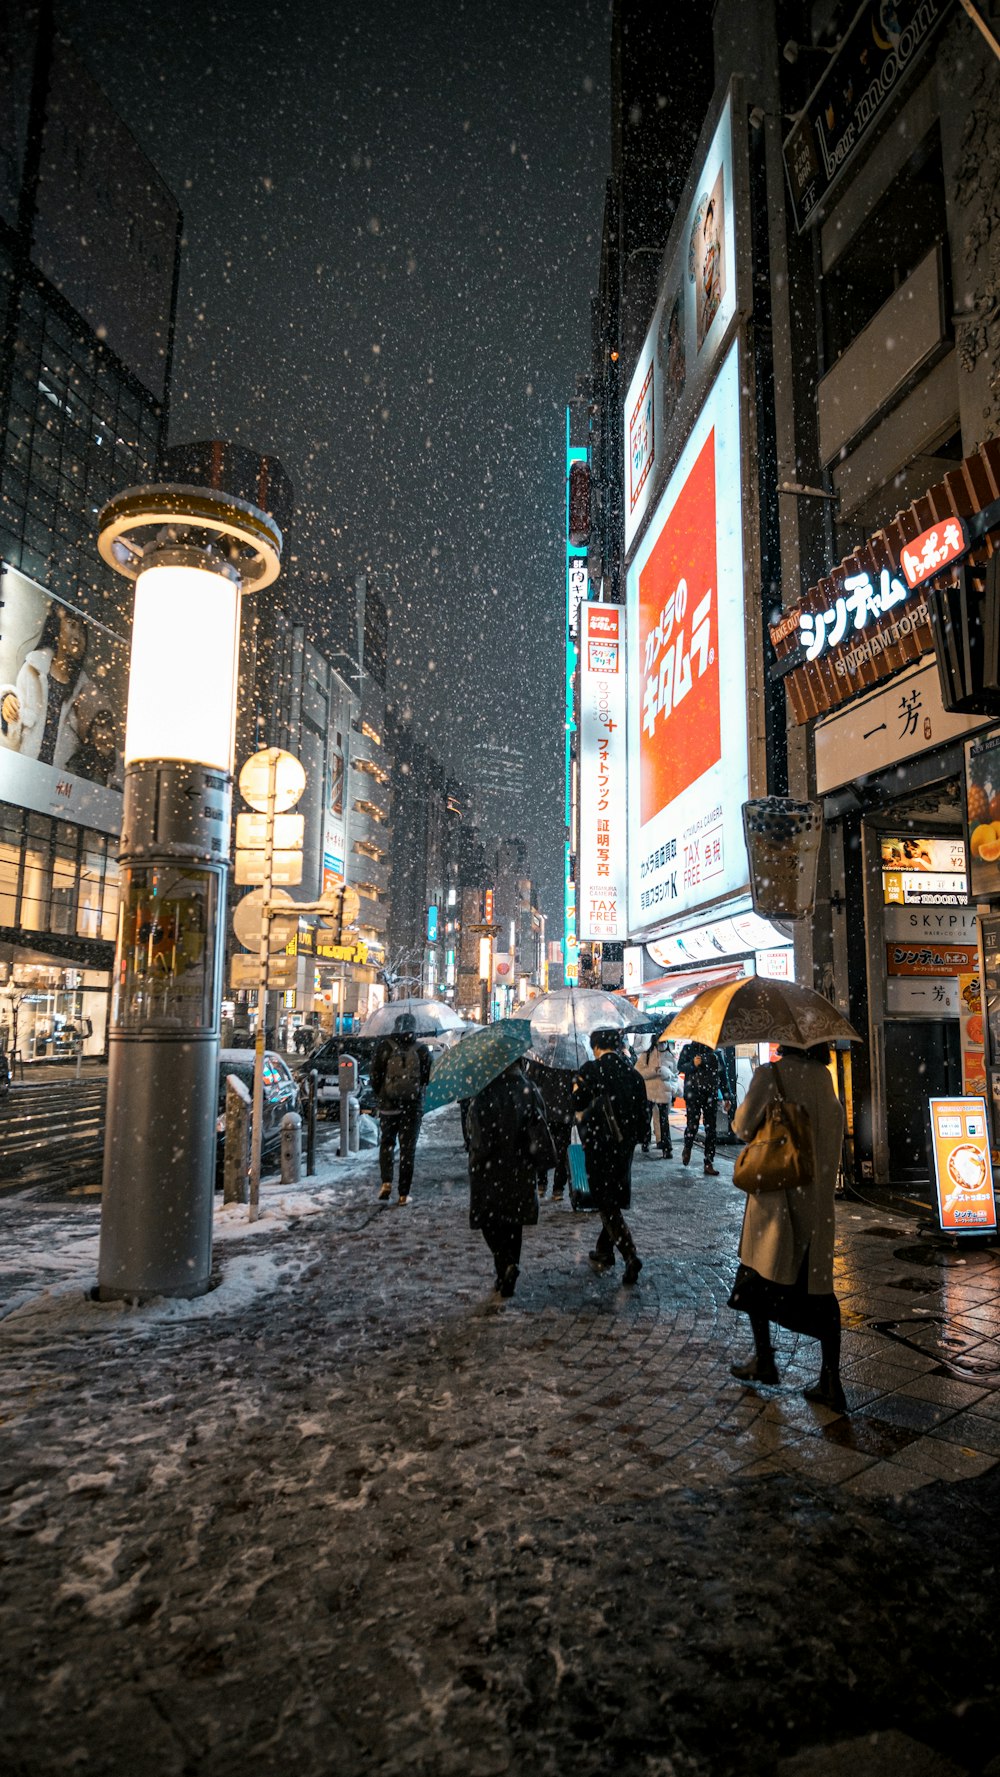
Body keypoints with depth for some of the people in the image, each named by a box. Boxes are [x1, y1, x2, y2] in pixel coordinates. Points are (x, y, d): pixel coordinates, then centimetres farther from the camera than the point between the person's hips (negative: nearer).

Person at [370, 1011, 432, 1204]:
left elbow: (375, 1076, -3)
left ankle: (386, 1182, 0)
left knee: (387, 1143, 18)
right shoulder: (422, 1050, -6)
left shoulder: (385, 1047, -7)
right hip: (413, 1105, 0)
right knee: (408, 1148, 8)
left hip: (388, 1103, 0)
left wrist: (380, 1096, 13)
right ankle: (404, 1194, 9)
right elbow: (427, 1078, -1)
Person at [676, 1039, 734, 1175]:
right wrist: (692, 1064, -18)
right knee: (692, 1124, -9)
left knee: (710, 1128, 0)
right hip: (693, 1092, -2)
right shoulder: (689, 1049, 6)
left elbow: (723, 1074, 13)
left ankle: (709, 1163, 7)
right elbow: (680, 1066, 2)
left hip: (711, 1095, 2)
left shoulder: (717, 1052, 11)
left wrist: (727, 1097, 9)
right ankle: (687, 1148, 23)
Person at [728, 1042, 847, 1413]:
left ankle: (763, 1360, 22)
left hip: (776, 1190, -4)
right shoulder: (823, 1077, 2)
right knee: (819, 1282, 8)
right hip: (818, 1198, 4)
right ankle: (831, 1380, 7)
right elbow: (836, 1130, 10)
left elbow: (744, 1126, -13)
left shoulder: (770, 1076, -13)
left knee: (758, 1272, 13)